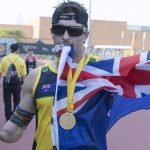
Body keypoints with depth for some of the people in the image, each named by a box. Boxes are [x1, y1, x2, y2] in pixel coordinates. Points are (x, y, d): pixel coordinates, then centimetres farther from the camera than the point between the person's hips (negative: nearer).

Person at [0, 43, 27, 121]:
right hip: (16, 82, -1)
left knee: (7, 101, 9)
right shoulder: (21, 60, -4)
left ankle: (8, 119, 13)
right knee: (17, 100, 15)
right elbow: (24, 74, -6)